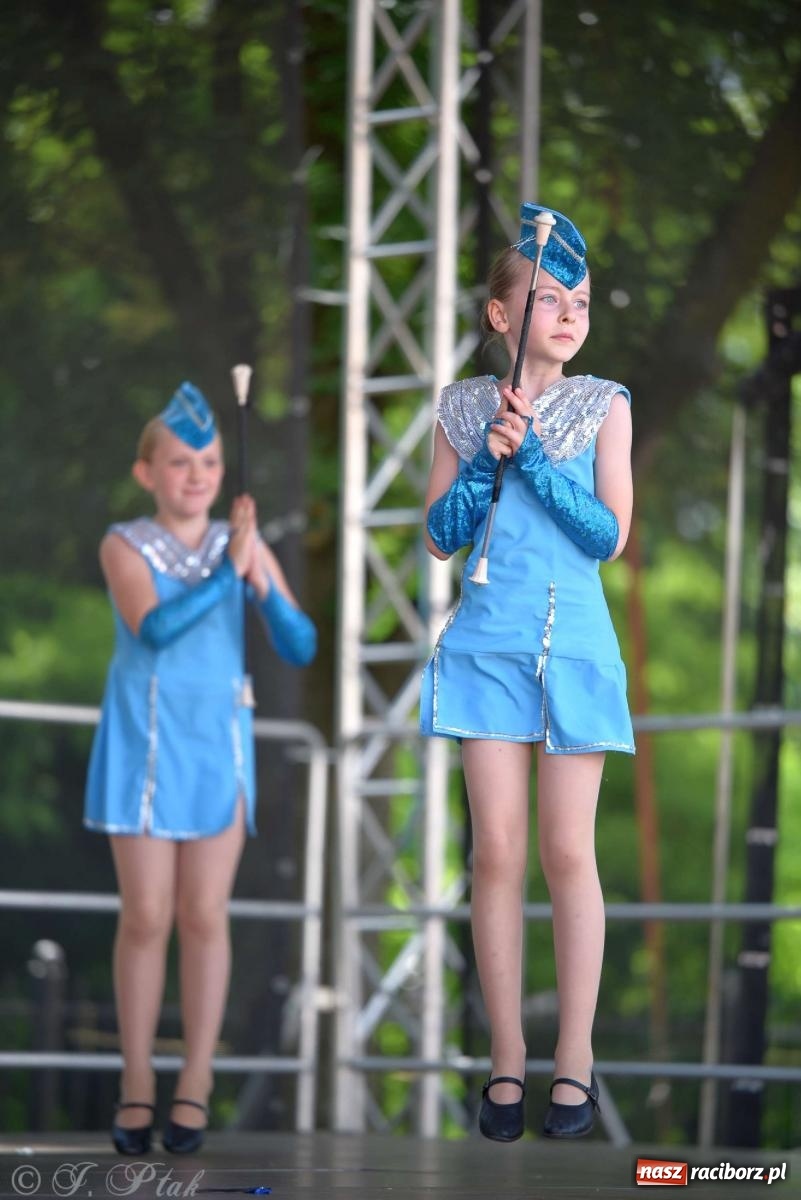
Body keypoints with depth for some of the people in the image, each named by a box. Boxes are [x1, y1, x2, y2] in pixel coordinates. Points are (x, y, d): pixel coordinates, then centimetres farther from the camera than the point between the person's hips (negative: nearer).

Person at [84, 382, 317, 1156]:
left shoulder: (242, 545, 1)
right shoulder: (125, 546, -5)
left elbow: (300, 648, -3)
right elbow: (154, 628, -22)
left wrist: (262, 584, -20)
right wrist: (228, 570, -26)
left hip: (218, 744, 2)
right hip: (141, 743, -2)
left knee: (204, 916, 2)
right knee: (145, 918, -1)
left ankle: (196, 1083, 9)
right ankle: (136, 1081, 10)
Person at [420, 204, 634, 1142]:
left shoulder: (602, 405, 2)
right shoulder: (463, 407, 6)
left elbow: (609, 534, -7)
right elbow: (438, 538, 4)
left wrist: (530, 452, -14)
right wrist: (488, 458, -11)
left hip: (575, 644, -1)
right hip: (487, 644, 1)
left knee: (567, 851, 0)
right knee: (497, 853, 0)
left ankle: (574, 1054, 8)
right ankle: (506, 1055, 8)